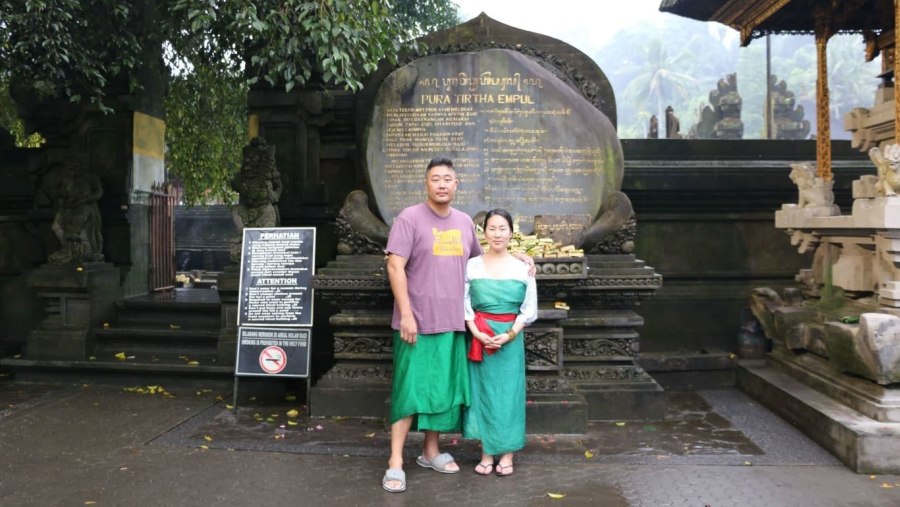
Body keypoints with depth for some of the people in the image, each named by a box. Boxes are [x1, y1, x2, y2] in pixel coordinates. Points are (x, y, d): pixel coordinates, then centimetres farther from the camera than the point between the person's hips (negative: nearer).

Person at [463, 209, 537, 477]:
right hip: (479, 337, 1)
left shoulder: (523, 268, 0)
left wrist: (510, 334, -11)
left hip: (511, 338, 0)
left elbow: (529, 309, 1)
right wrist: (477, 333, -13)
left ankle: (506, 454, 14)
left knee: (508, 392, 4)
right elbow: (464, 304, 0)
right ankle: (486, 453, 15)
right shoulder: (472, 266, 1)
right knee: (482, 391, 5)